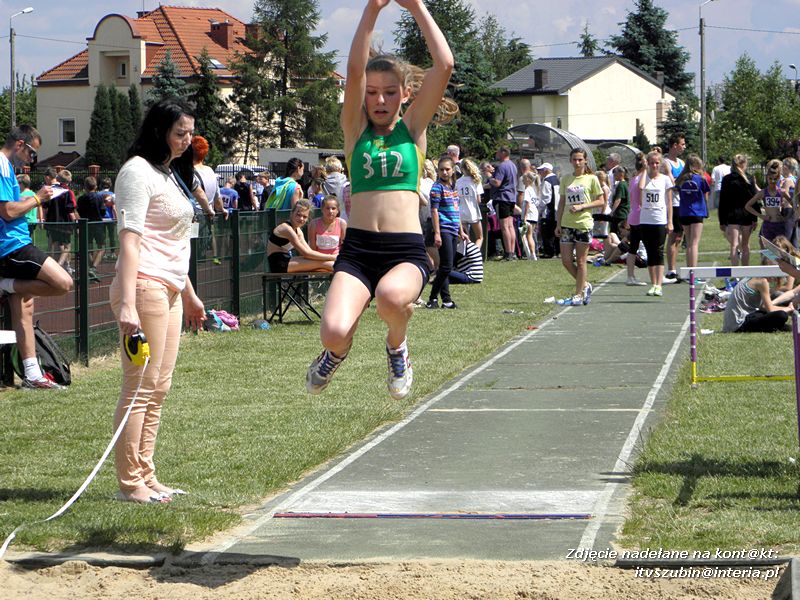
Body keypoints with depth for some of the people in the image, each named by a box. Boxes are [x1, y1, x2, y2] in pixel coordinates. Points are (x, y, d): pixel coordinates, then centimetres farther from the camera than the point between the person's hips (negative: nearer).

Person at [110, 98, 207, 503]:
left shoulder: (171, 173, 21)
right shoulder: (138, 171, -9)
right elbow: (130, 239, -18)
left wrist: (188, 295, 30)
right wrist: (127, 304, -26)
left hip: (169, 290, 10)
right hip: (145, 286, -10)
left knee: (158, 388, 10)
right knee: (141, 387, -8)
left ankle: (145, 477, 15)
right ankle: (130, 483, -4)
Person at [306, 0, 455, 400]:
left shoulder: (413, 128, 11)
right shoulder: (356, 129, 12)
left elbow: (444, 65, 0)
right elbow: (355, 70, -4)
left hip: (406, 250, -1)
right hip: (358, 247, 1)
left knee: (391, 296, -37)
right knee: (333, 333, -24)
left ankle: (397, 347, 1)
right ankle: (337, 351, 17)